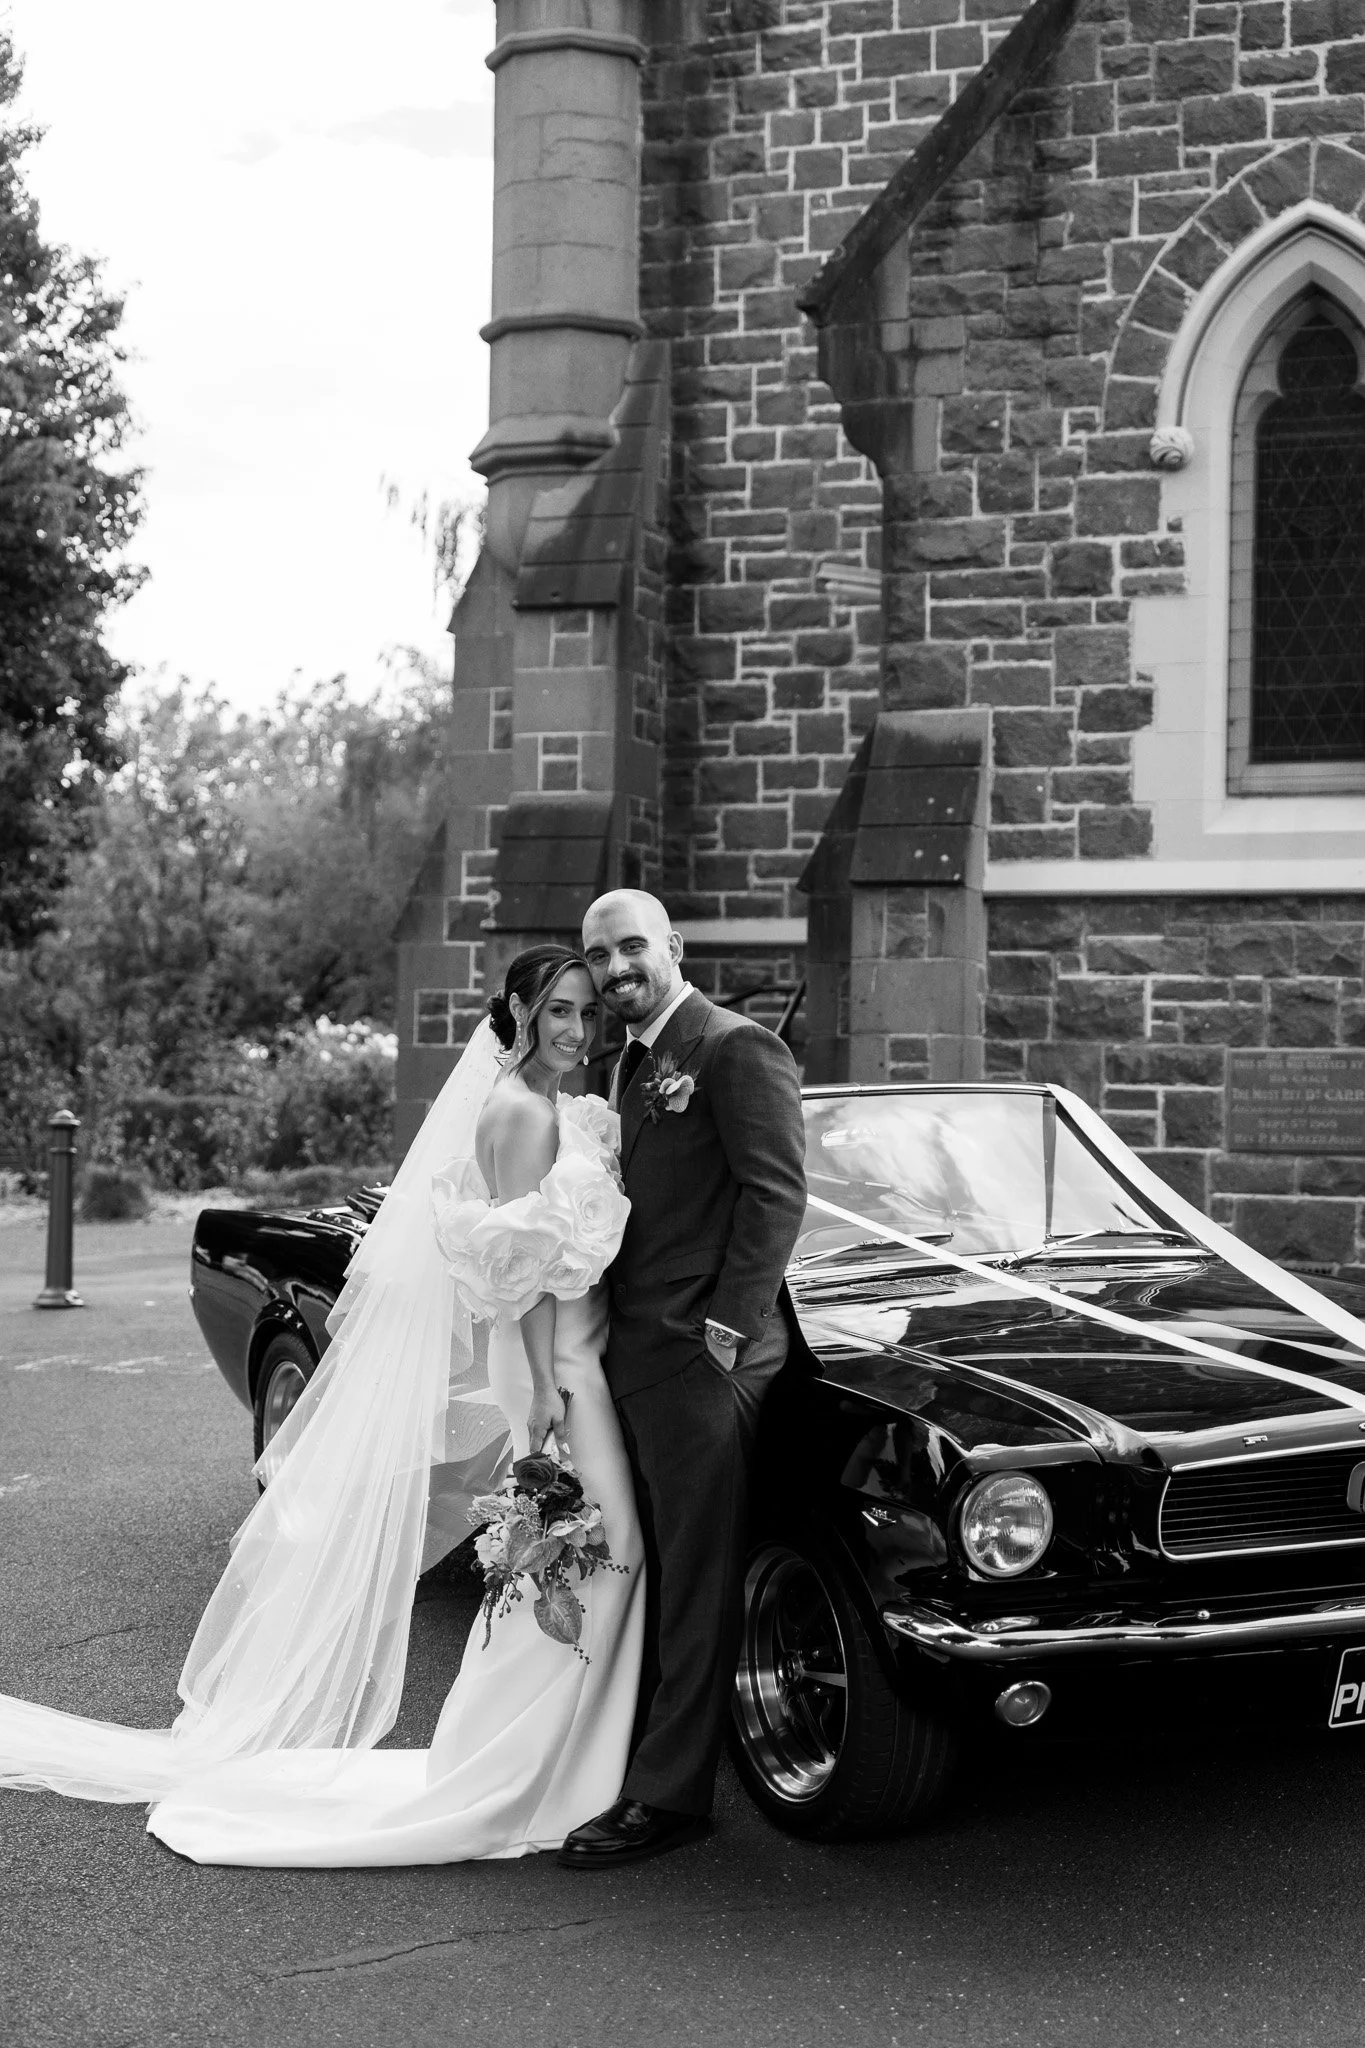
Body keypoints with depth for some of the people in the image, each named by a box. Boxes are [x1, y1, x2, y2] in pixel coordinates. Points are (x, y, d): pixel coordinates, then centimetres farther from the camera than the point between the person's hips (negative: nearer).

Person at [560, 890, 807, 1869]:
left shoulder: (737, 1048, -10)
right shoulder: (632, 1064, 18)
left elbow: (777, 1192, -15)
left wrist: (729, 1326, -18)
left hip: (699, 1356, -9)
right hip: (633, 1352, 9)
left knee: (696, 1579, -2)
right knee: (646, 1574, 17)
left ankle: (668, 1796, 4)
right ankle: (638, 1749, 28)